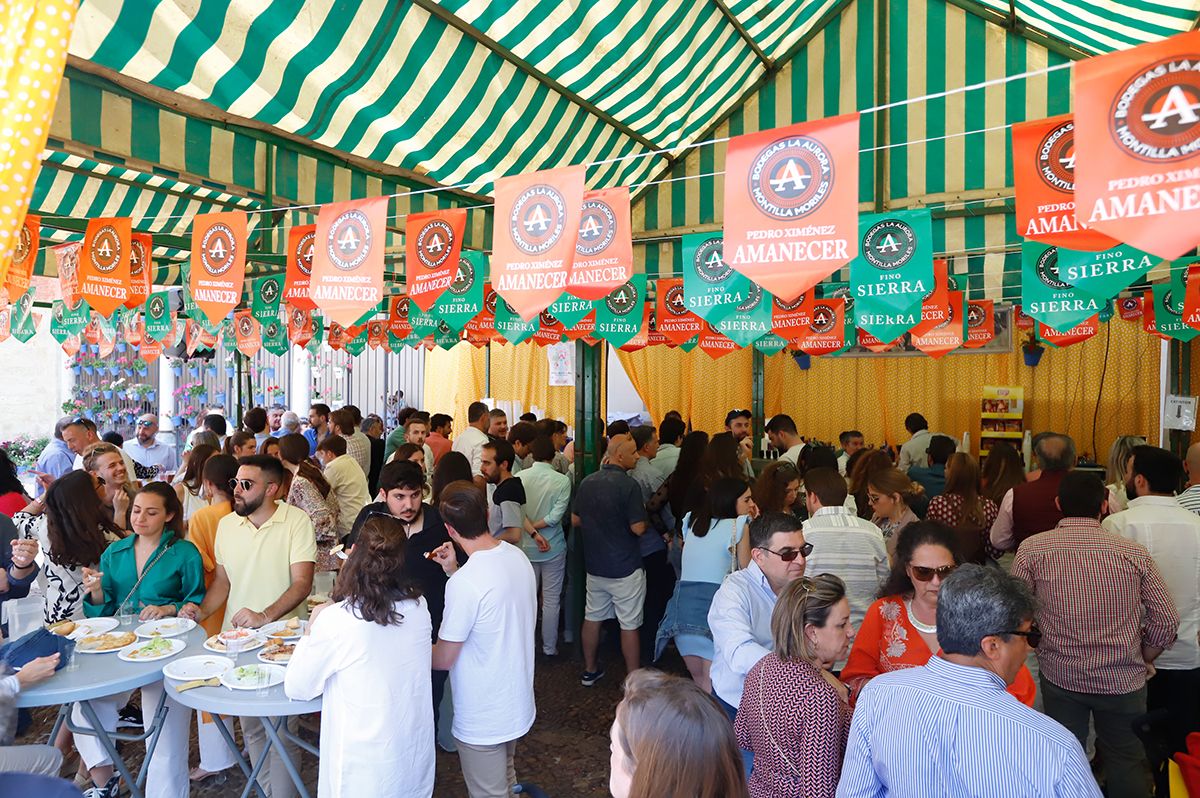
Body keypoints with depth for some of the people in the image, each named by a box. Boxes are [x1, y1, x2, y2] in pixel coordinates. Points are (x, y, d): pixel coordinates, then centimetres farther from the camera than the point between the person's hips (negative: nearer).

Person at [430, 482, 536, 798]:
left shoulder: (464, 584, -31)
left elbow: (443, 659, -19)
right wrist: (454, 571, 6)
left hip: (482, 718, -7)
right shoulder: (518, 557, -7)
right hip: (517, 703, 7)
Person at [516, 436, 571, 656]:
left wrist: (532, 532, -6)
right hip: (553, 548, -2)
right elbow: (556, 515, -17)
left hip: (526, 547, 2)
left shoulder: (519, 478, -8)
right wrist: (535, 530, -11)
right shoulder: (562, 481, -13)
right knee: (551, 600, 10)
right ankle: (549, 648, 19)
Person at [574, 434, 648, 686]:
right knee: (629, 625, 5)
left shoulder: (587, 482, 2)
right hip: (624, 568, -6)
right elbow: (638, 528, -20)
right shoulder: (628, 484, -19)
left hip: (594, 565, 6)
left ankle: (590, 670, 31)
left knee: (592, 618, 18)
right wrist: (642, 514, 0)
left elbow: (575, 520, 10)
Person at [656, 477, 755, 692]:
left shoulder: (692, 522, 15)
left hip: (682, 600, 6)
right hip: (714, 605, -6)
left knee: (699, 681, 21)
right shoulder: (738, 526, -2)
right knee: (713, 686, 0)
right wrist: (751, 526, 10)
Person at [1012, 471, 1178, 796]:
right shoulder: (1134, 552, -8)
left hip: (1060, 676, -1)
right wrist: (1143, 659, 14)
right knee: (1127, 762, 21)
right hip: (1124, 681, 1)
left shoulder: (1032, 549, -12)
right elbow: (1166, 620, -3)